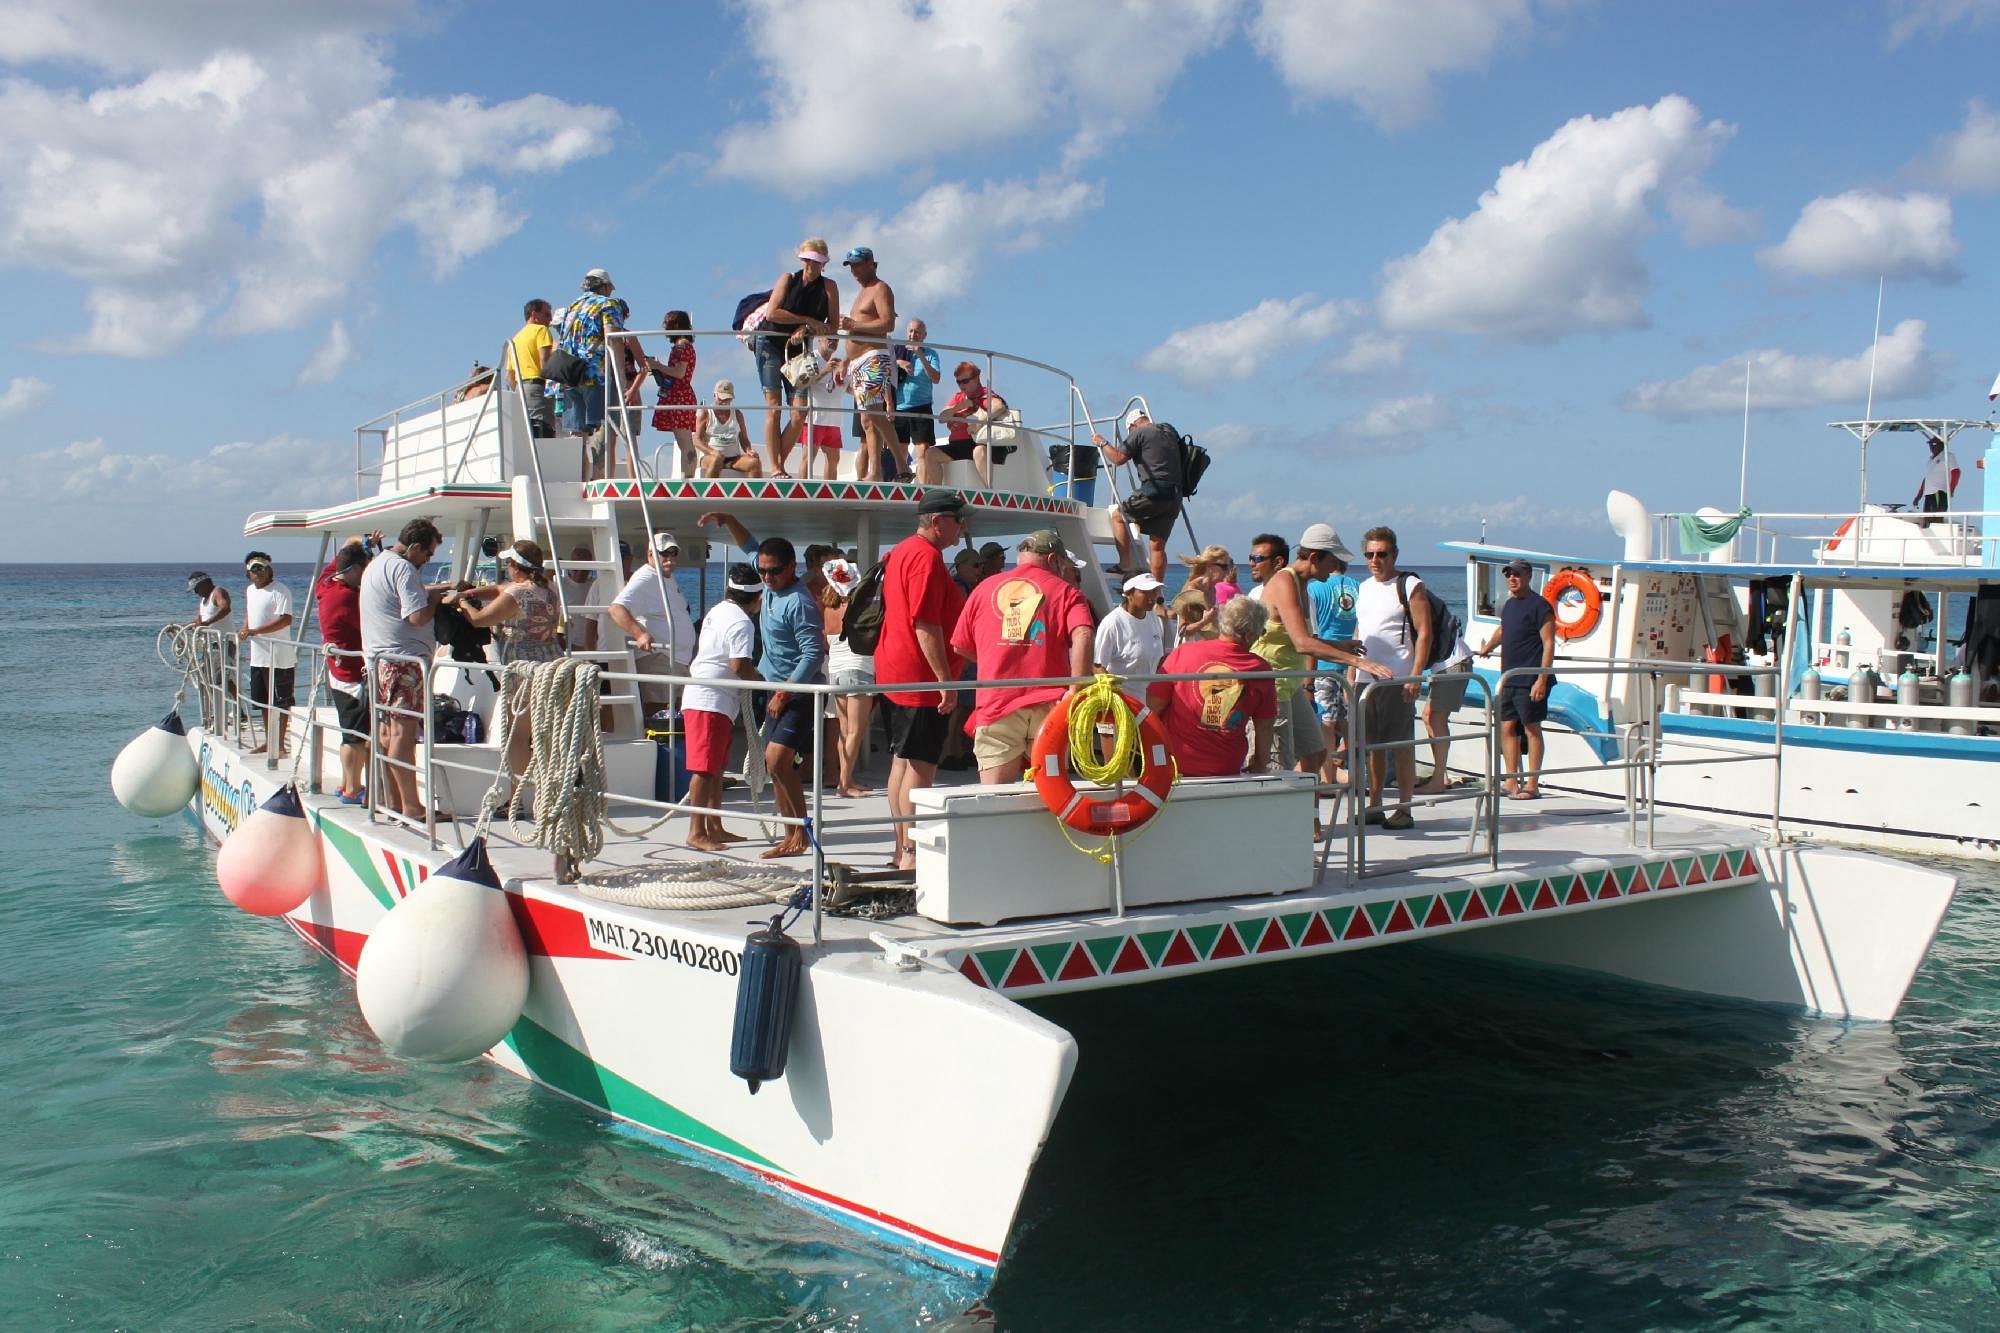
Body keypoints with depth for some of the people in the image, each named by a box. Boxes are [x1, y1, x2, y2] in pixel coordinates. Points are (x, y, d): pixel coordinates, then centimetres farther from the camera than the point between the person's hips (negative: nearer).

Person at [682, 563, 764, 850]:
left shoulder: (717, 611, 16)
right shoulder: (741, 623, -14)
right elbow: (740, 666, -22)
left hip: (699, 694, 10)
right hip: (711, 700, -10)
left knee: (715, 767, 15)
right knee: (705, 768, -9)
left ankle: (715, 827, 21)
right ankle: (696, 832, -8)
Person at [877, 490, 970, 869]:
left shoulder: (901, 552, 17)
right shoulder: (926, 557, -16)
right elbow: (926, 625, -22)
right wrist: (945, 679, -20)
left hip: (894, 673, 11)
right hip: (921, 679, -11)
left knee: (902, 761, 14)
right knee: (921, 765, -8)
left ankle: (902, 848, 20)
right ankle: (911, 854, -7)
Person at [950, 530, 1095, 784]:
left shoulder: (984, 589, 14)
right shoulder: (1065, 591, 7)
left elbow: (960, 647, 19)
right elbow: (1083, 637, -12)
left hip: (996, 703, 1)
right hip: (1049, 705, 0)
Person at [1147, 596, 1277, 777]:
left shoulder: (1183, 653, -7)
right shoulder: (1260, 669, -5)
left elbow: (1153, 707, -1)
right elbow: (1264, 727, 3)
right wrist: (1258, 765, 19)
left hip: (1174, 764, -1)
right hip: (1226, 769, 1)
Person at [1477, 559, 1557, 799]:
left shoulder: (1539, 606, -10)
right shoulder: (1509, 604, 15)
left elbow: (1549, 644, -15)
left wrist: (1542, 679, -21)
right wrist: (1486, 648, 51)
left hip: (1530, 680, -8)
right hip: (1508, 678, 8)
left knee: (1532, 729, -3)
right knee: (1507, 727, 7)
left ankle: (1532, 784, 1)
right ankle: (1512, 781, 14)